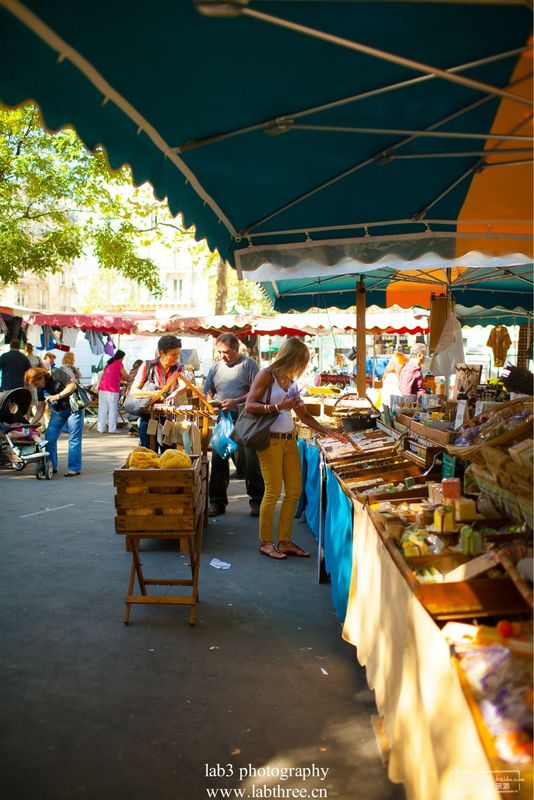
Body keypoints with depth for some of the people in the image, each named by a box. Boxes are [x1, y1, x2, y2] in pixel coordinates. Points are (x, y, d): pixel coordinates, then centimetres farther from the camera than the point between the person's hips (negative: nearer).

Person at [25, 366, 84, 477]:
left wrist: (56, 396, -23)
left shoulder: (57, 374, -16)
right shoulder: (41, 389, 0)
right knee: (50, 438, 0)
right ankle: (51, 466, 12)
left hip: (74, 408, -6)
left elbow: (72, 386, -17)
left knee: (74, 438, -6)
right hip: (57, 412, 6)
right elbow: (40, 410, 3)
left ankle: (74, 468, -2)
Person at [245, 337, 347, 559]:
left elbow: (304, 416, 19)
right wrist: (278, 407, -19)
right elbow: (249, 405, -12)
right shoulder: (266, 375, -5)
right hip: (270, 440, -7)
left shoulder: (291, 382, 16)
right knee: (273, 491, -4)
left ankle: (284, 541, 16)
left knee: (294, 491, 6)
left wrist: (327, 431, 13)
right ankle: (265, 543, 9)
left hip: (289, 439, 7)